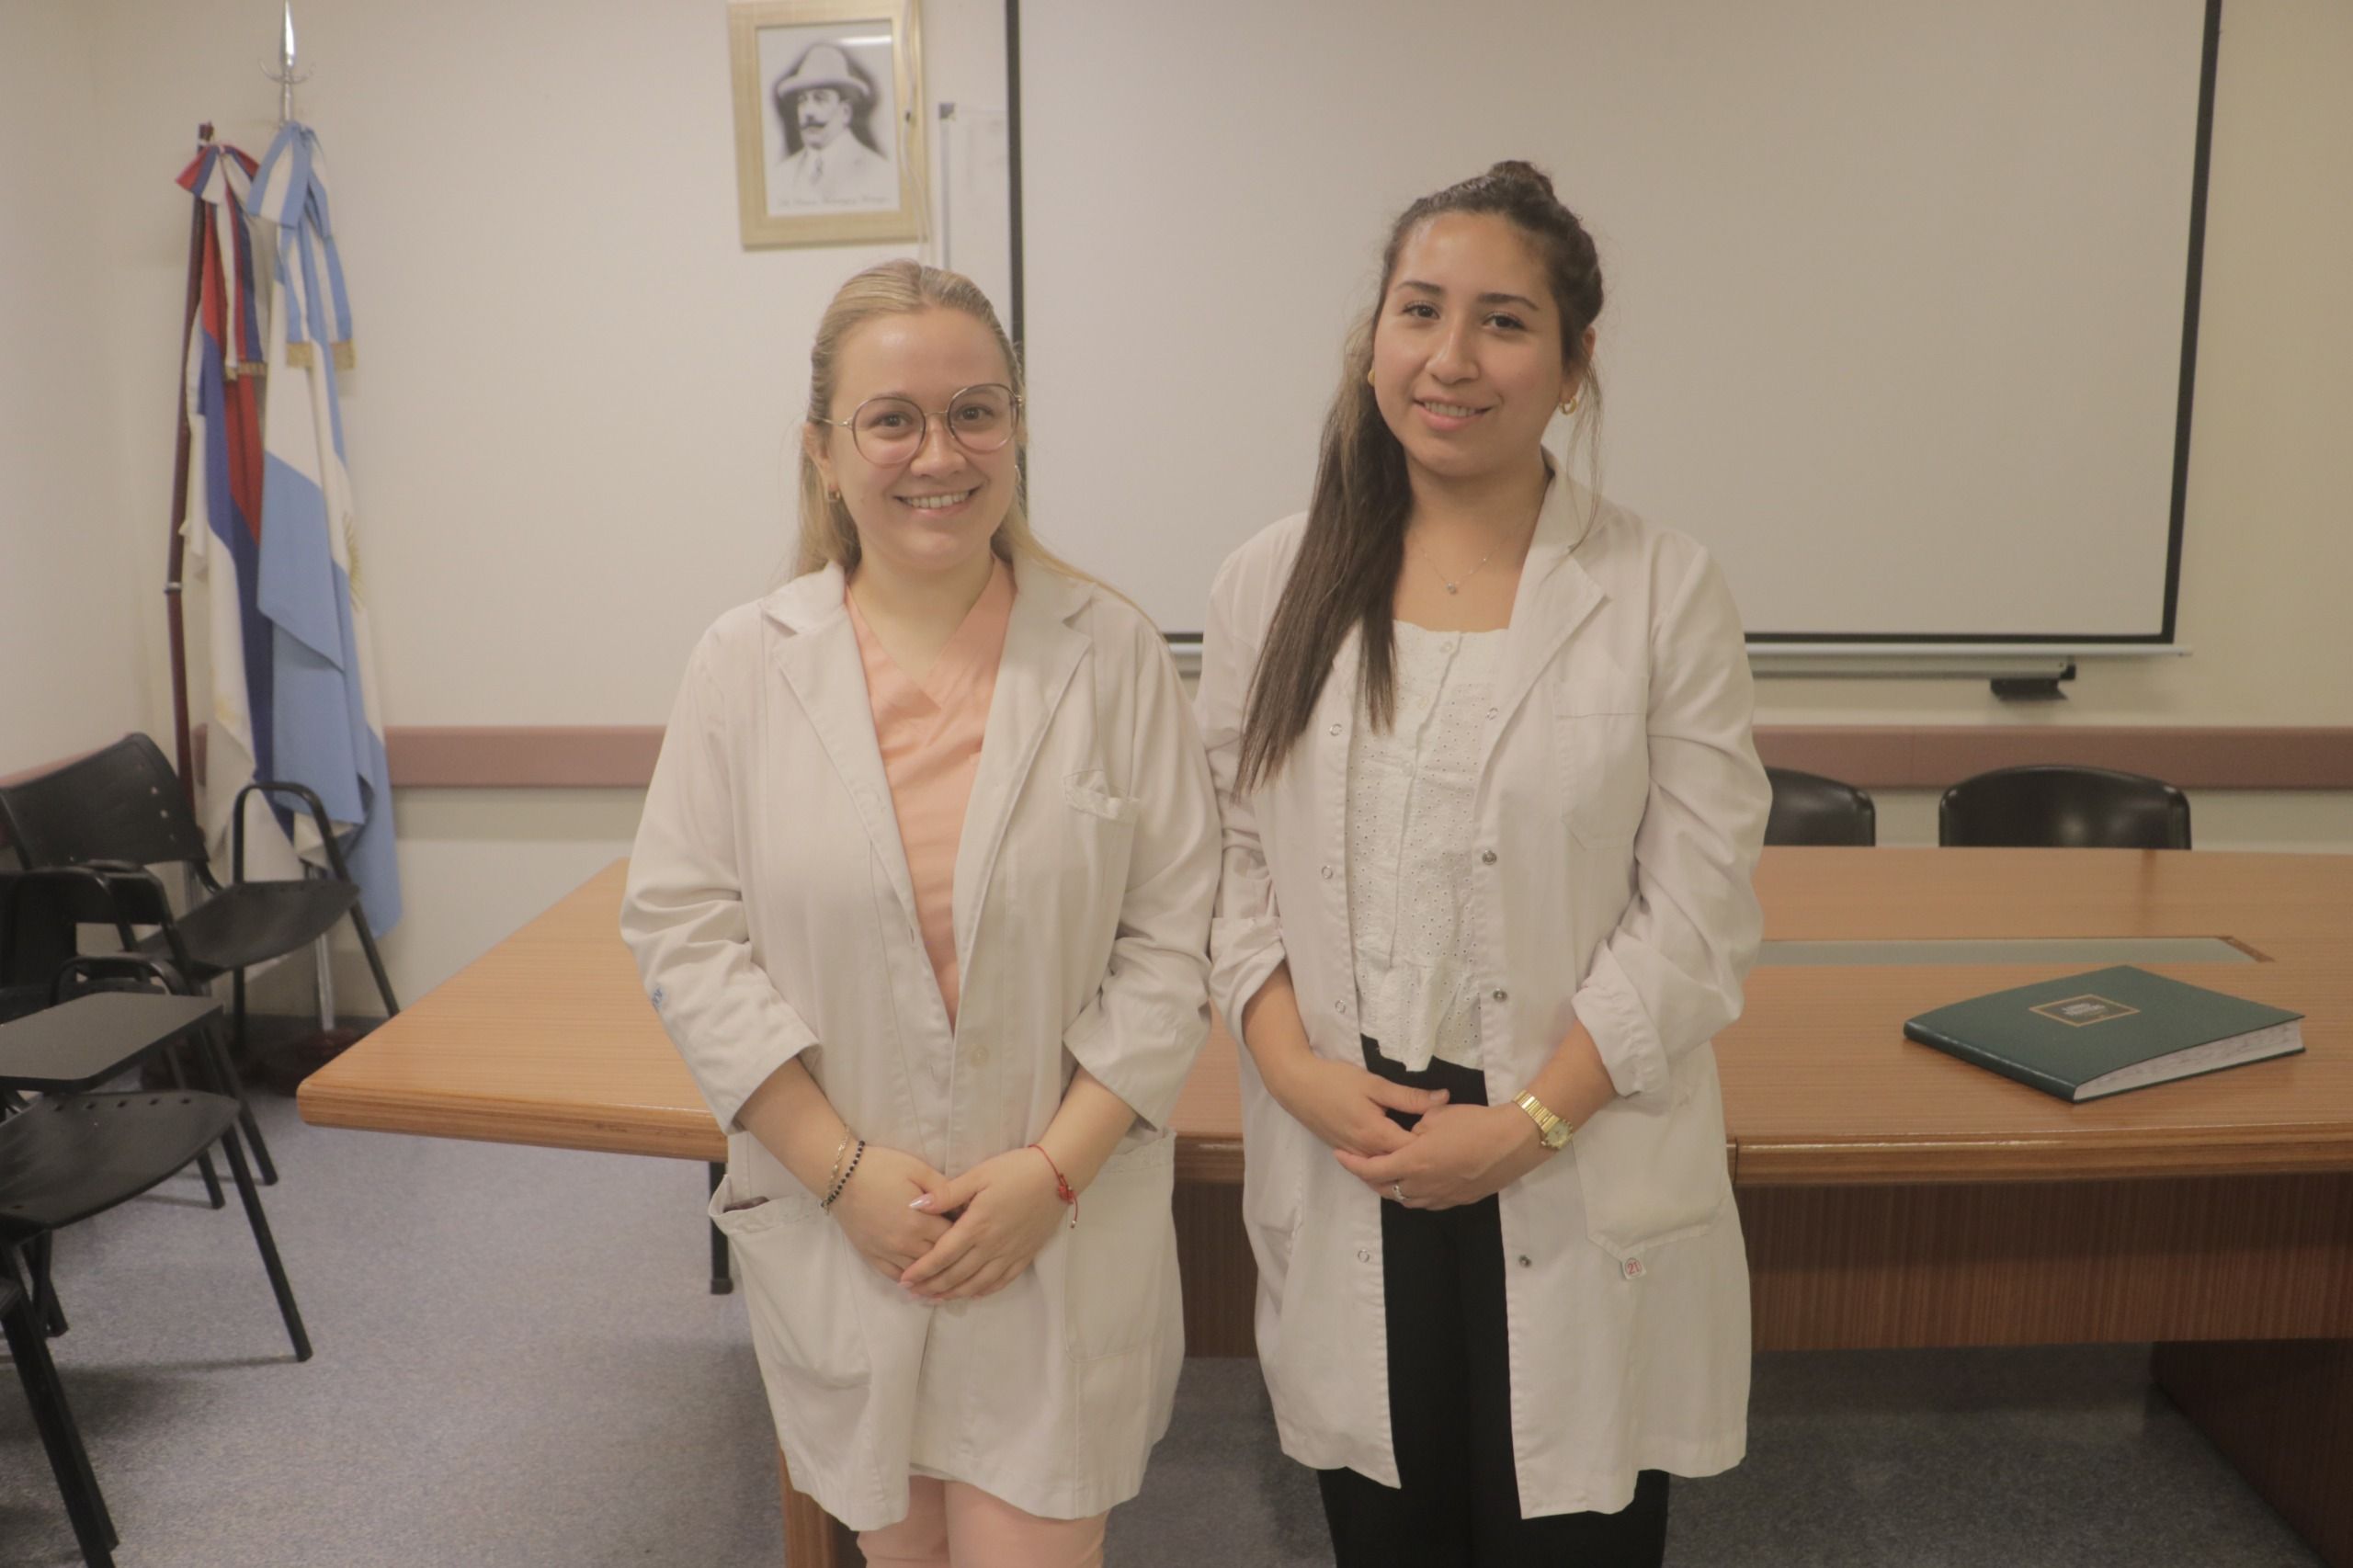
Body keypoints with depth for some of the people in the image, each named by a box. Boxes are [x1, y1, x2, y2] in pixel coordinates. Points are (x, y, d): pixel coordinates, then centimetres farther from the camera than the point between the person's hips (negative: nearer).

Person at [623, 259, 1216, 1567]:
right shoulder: (746, 663, -4)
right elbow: (685, 931, -4)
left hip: (1064, 1225, -1)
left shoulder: (1113, 652, -7)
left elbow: (1172, 940, -6)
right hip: (837, 1223, 2)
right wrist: (843, 1168, -10)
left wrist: (1054, 1169, -12)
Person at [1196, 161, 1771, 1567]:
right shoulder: (1275, 586, 2)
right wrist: (1296, 1067, -10)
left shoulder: (1664, 591, -5)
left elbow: (1697, 917, -6)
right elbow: (1234, 858, 4)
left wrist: (1532, 1122, -12)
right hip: (1346, 1186, 2)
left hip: (1580, 1198, -1)